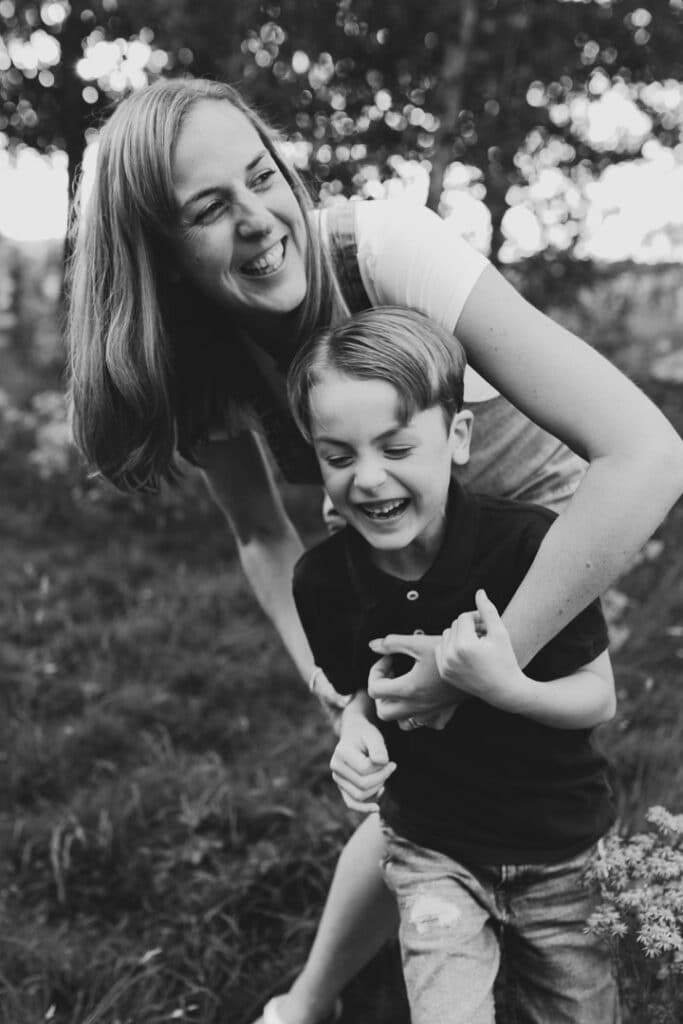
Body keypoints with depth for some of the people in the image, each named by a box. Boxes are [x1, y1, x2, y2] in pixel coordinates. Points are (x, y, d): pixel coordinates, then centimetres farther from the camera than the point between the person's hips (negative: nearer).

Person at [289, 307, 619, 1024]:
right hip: (431, 851, 1)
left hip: (563, 857, -1)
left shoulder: (529, 544, -25)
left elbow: (599, 698, -14)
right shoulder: (323, 580, -15)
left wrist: (505, 687, -32)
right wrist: (357, 726, -17)